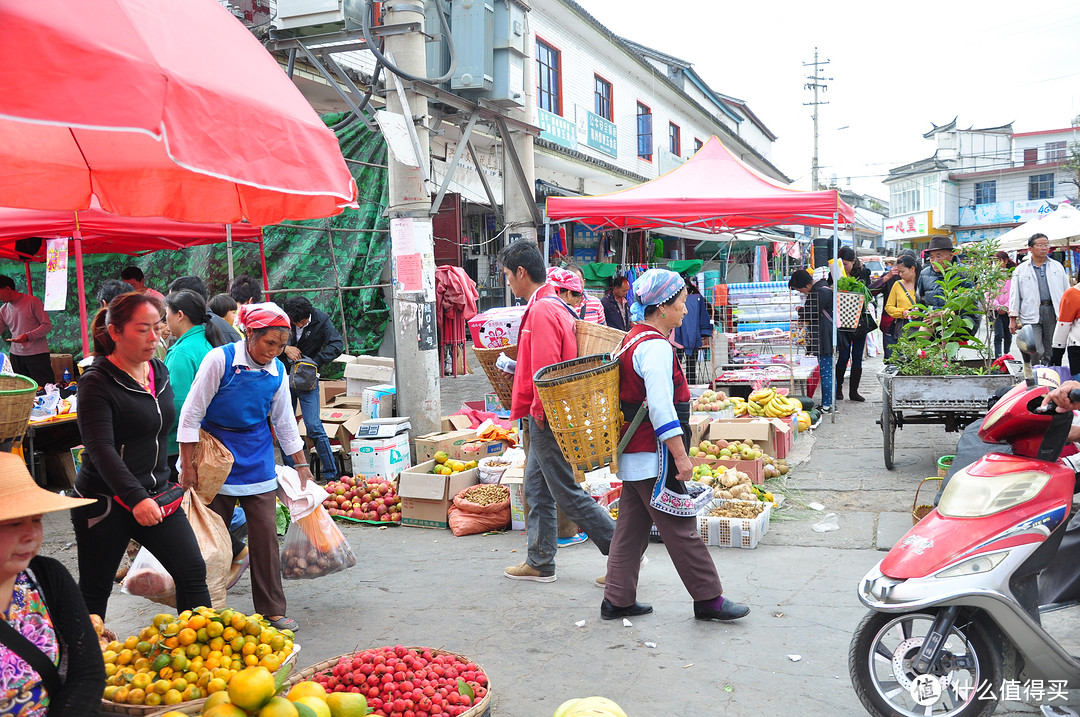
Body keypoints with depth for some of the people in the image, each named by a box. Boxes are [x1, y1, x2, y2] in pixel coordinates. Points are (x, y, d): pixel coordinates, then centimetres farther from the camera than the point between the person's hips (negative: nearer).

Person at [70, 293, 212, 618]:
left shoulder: (160, 371, 7)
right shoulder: (97, 383, -15)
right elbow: (101, 450, -25)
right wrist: (136, 499, -36)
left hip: (154, 493, 6)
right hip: (104, 502, -6)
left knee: (192, 571, -2)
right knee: (94, 591, 8)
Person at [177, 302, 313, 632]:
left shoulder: (277, 371, 1)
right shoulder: (220, 359, -13)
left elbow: (284, 422, 13)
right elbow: (191, 414, -10)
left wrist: (301, 464, 15)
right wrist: (187, 467, -11)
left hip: (257, 458, 4)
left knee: (265, 533, 1)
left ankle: (272, 609, 11)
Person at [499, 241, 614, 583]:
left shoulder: (542, 311, -19)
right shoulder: (554, 305, 14)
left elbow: (546, 372, -24)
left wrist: (540, 412, -15)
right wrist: (516, 371, 24)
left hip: (547, 419, -11)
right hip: (544, 417, 11)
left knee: (568, 494, -3)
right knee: (536, 489, 16)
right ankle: (539, 564, 25)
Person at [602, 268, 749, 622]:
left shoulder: (634, 339, 14)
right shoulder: (655, 346, -18)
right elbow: (661, 408, -23)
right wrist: (681, 456, -21)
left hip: (633, 455, 10)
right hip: (653, 457, -10)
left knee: (632, 527, 13)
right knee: (681, 527, 0)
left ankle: (617, 600, 19)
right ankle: (708, 599, 11)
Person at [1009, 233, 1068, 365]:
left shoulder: (1057, 266, 16)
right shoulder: (1020, 270, 8)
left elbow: (1067, 291, 17)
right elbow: (1014, 295, 6)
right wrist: (1013, 318, 0)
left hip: (1053, 313, 3)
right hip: (1031, 315, -3)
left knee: (1050, 352, 6)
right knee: (1035, 352, -11)